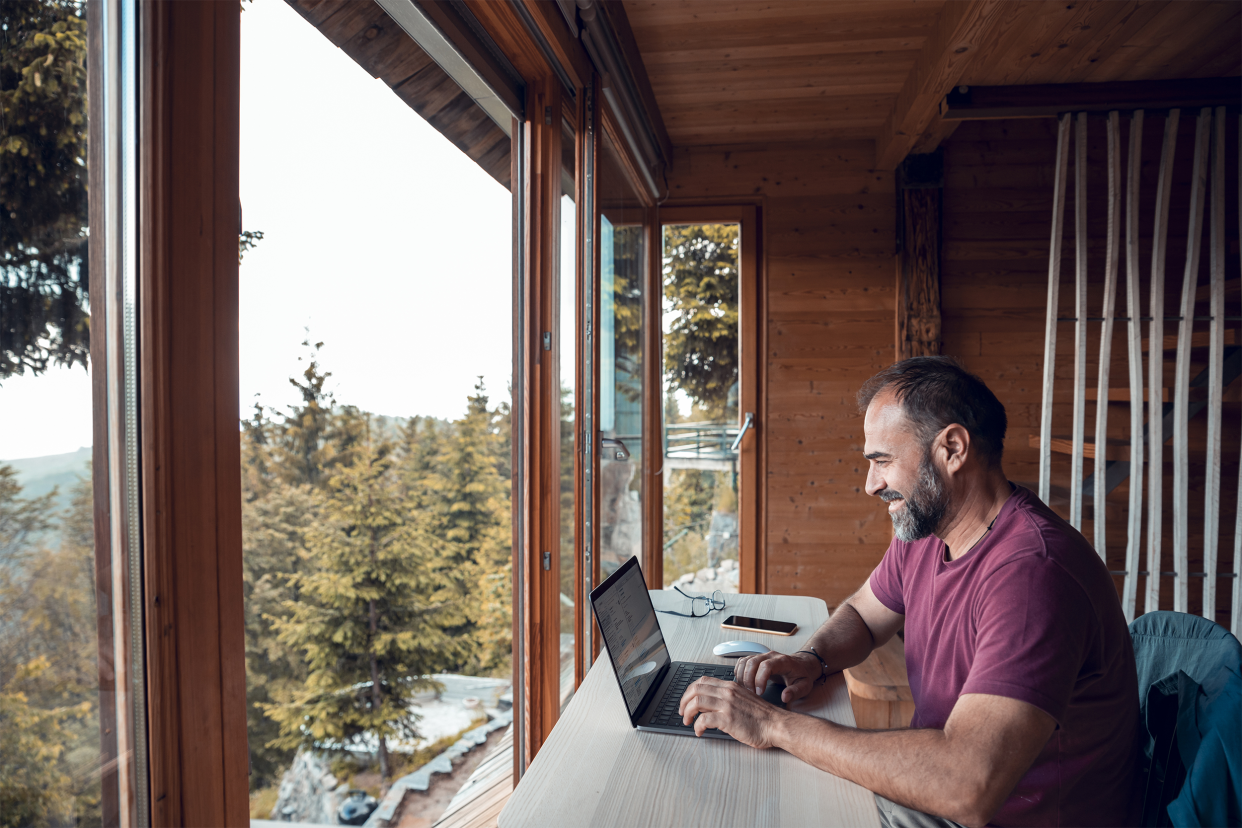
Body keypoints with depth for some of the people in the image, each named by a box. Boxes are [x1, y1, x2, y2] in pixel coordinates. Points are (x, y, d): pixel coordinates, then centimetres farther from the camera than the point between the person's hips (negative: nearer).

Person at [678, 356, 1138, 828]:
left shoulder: (1032, 572, -30)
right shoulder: (923, 530, -1)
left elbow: (968, 787, -38)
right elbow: (861, 615, 15)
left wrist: (775, 725, -33)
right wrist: (812, 660, -9)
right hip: (937, 790, 7)